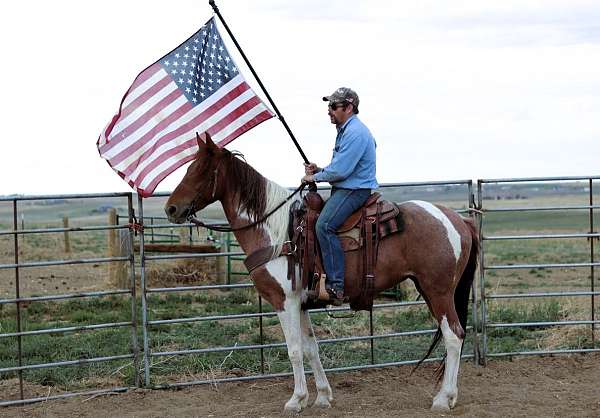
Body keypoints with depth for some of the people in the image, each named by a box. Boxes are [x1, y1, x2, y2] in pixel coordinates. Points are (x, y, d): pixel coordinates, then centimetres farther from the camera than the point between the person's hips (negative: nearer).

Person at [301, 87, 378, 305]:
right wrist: (318, 170, 9)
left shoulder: (355, 133, -16)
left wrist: (315, 177, -7)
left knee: (324, 225, -28)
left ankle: (335, 286, -31)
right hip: (343, 189, 12)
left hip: (355, 190, -12)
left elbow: (340, 170, -22)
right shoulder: (345, 130, 20)